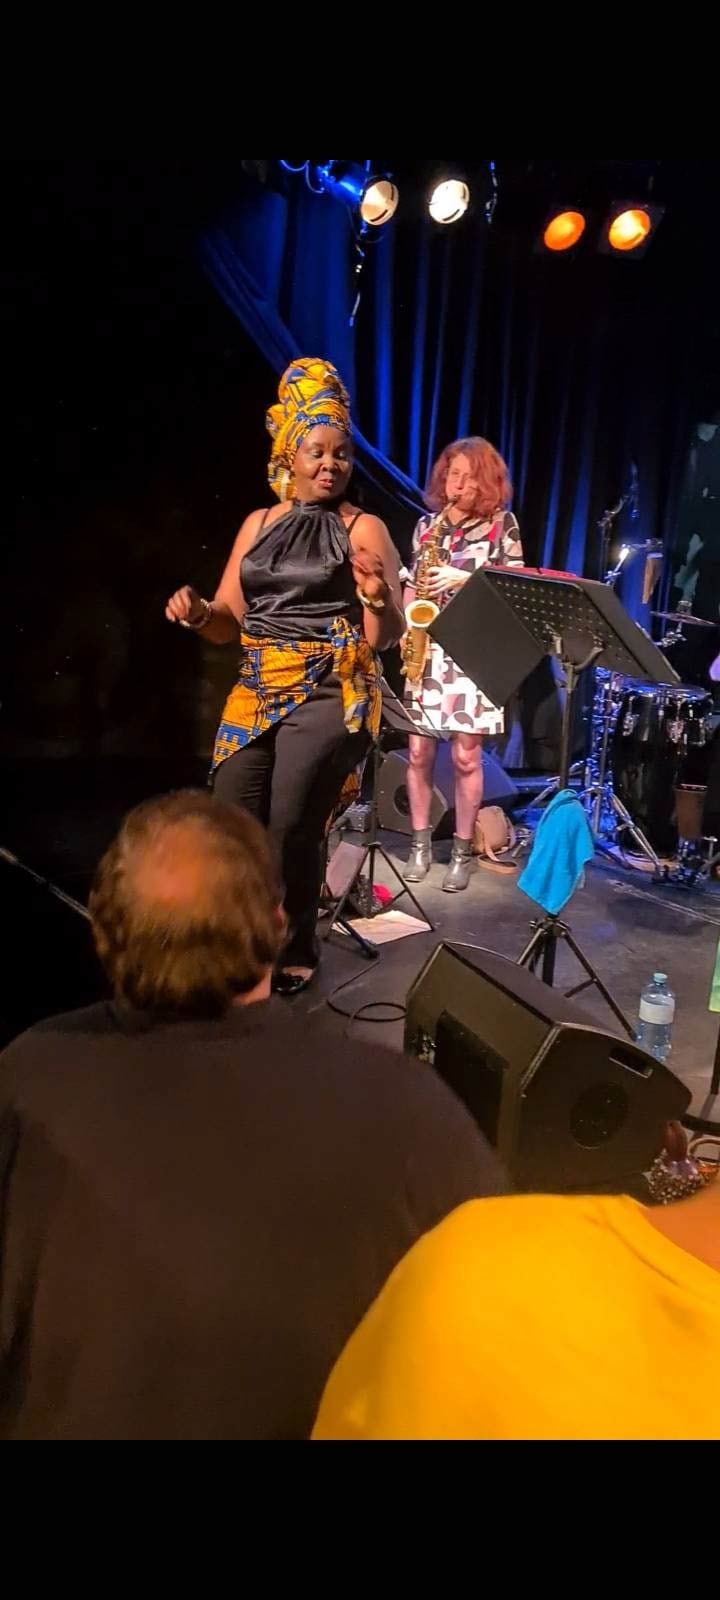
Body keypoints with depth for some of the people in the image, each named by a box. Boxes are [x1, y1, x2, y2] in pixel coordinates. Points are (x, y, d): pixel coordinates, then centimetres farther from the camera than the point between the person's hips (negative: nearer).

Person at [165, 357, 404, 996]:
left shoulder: (363, 528, 0)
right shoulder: (258, 523, 12)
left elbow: (385, 638, -5)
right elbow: (231, 622, 12)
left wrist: (376, 598, -25)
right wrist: (197, 612, -9)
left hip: (331, 696, -4)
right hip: (256, 692, 4)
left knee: (290, 831, -10)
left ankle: (295, 953, 11)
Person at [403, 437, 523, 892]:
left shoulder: (502, 523, 2)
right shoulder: (427, 525, 12)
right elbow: (412, 585, 15)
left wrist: (466, 579, -15)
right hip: (427, 647, 3)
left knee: (466, 755, -1)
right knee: (420, 750, 4)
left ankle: (463, 850, 12)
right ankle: (421, 843, 18)